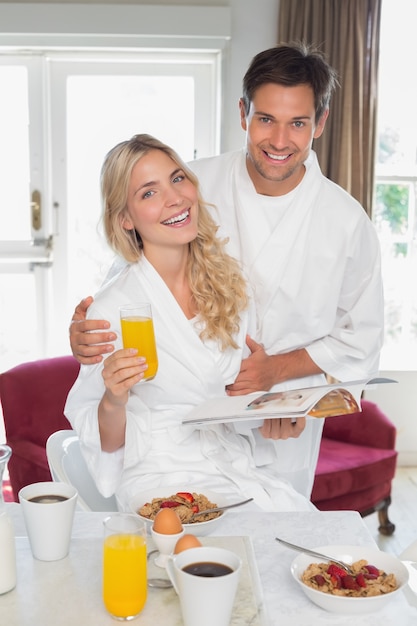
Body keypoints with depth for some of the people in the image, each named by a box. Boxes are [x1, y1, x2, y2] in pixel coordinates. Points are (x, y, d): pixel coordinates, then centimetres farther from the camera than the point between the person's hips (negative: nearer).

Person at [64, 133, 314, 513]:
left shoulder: (229, 282, 3)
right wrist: (114, 400, -25)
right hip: (163, 481, -5)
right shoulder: (112, 308, -13)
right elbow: (106, 442, -5)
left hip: (240, 466, 5)